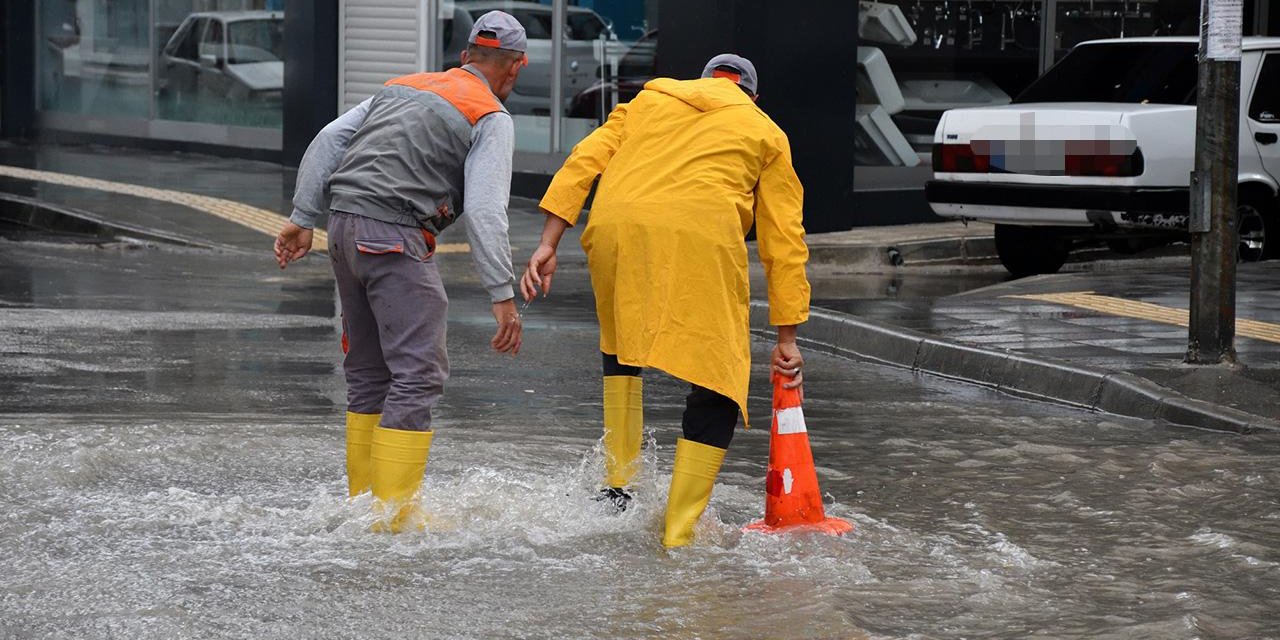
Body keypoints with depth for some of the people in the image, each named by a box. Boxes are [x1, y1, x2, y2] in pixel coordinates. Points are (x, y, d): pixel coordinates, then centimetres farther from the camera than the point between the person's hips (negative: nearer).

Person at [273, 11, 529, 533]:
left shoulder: (402, 88, 22)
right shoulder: (491, 117, 1)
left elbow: (328, 142, 15)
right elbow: (484, 210, -10)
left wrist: (304, 218, 15)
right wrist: (502, 294, -11)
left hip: (345, 231, 8)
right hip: (395, 238, -8)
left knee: (368, 371, 17)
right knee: (419, 373, -5)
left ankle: (363, 502, 21)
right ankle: (393, 519, -9)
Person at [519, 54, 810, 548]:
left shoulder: (652, 96, 31)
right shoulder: (766, 133, 26)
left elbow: (583, 162, 16)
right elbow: (784, 241, 19)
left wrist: (548, 245, 11)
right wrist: (787, 337, 20)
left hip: (615, 225, 3)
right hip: (701, 234, -3)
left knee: (621, 349, 29)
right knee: (717, 386, 4)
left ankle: (616, 485, 23)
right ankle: (678, 535, -3)